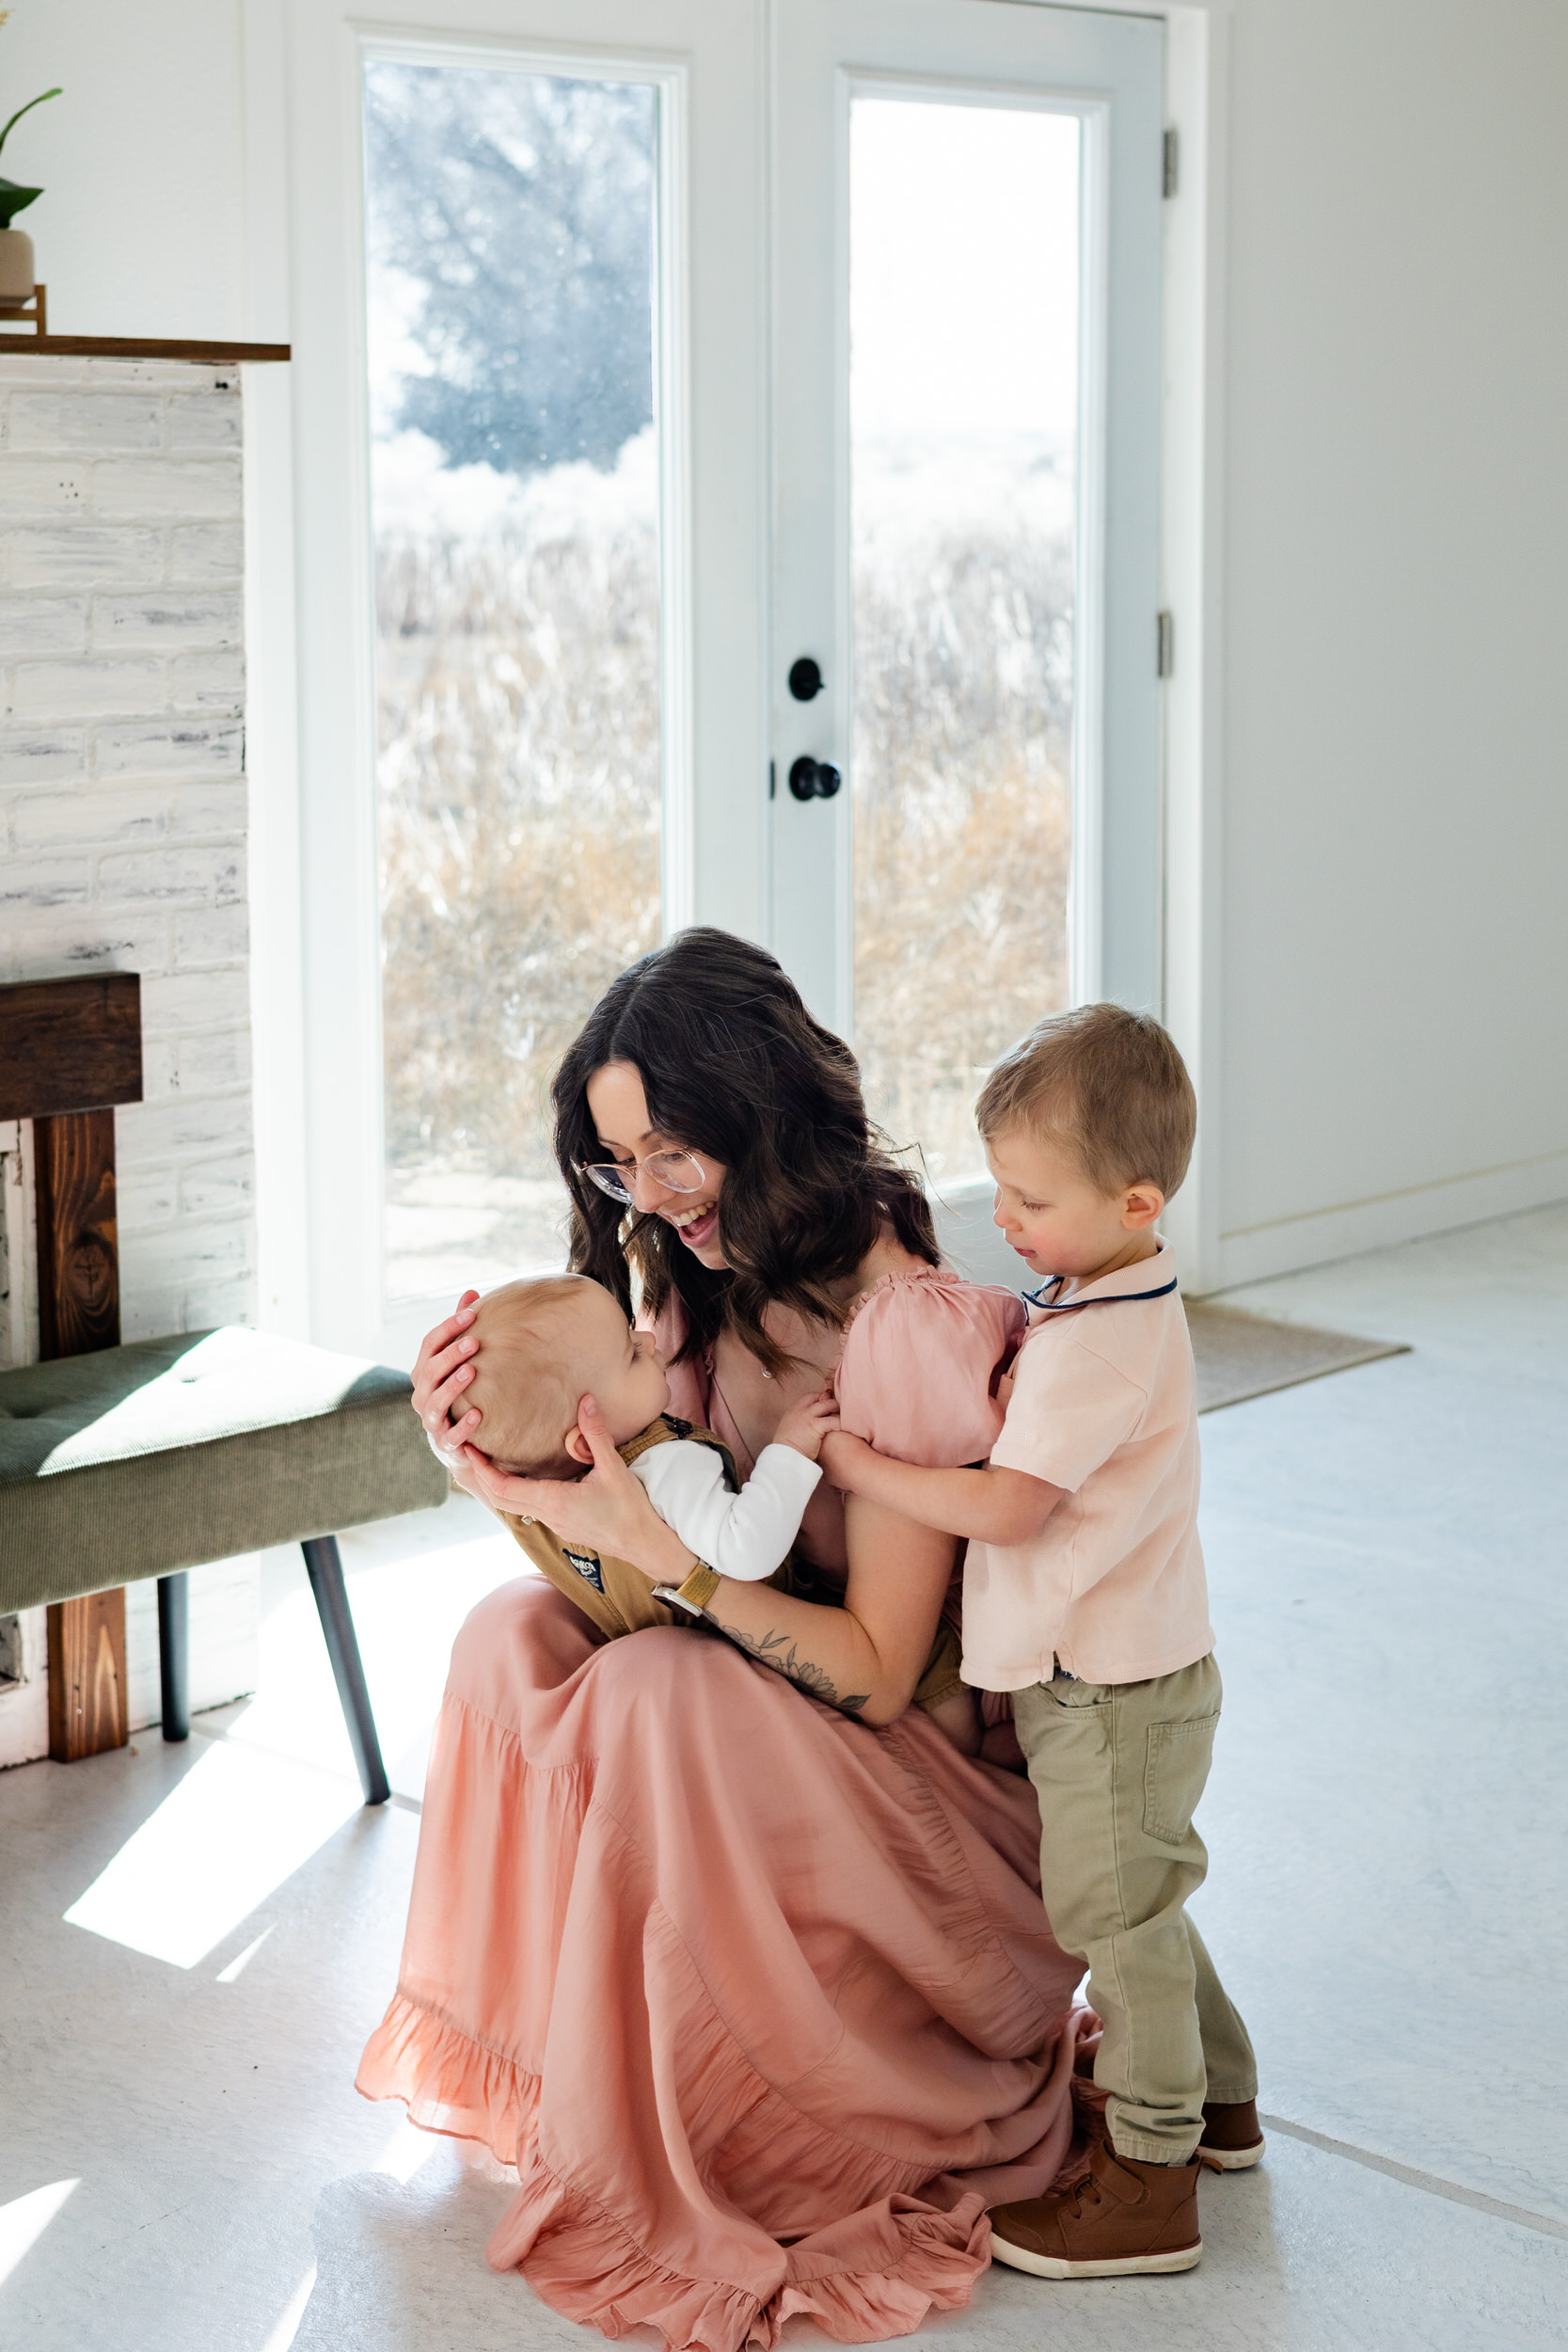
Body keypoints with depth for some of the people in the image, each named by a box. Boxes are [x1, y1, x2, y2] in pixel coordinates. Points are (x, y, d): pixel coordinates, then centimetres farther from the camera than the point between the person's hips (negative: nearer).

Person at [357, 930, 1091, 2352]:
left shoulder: (911, 1331, -24)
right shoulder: (704, 1286, 0)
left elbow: (876, 1671, -24)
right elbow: (659, 1524, 0)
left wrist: (661, 1550, -34)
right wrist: (508, 1475, -18)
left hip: (921, 1761, -7)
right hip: (755, 1685, 8)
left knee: (657, 1687, -31)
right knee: (514, 1637, -15)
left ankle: (680, 2142, -14)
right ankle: (548, 2061, 0)